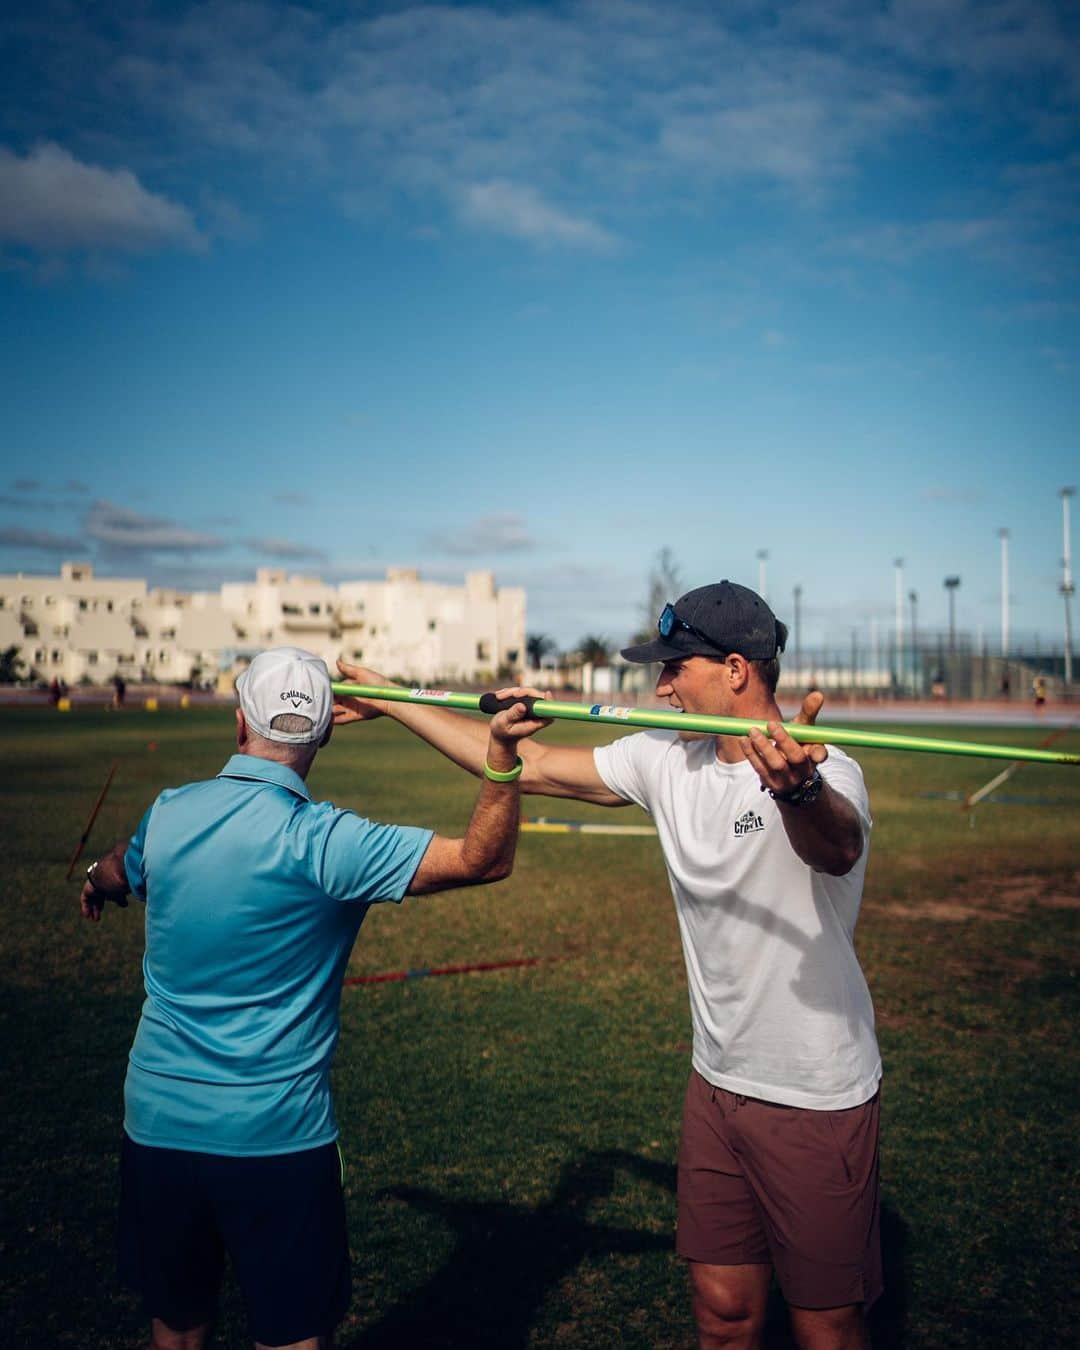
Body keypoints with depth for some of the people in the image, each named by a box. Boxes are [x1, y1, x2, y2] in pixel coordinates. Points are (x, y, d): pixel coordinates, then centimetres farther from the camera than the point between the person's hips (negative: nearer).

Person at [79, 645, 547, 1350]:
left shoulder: (169, 814, -3)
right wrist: (502, 754, -29)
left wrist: (96, 882, 44)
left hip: (156, 1124, 5)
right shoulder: (320, 841, -19)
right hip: (277, 1134, -5)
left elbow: (116, 876, 22)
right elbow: (483, 860, -22)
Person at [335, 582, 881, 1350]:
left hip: (817, 1102, -5)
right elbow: (532, 765, 5)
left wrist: (799, 791, -67)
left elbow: (837, 846, -43)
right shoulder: (666, 763, 0)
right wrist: (388, 700, 8)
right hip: (718, 1085, 6)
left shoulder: (823, 773, -20)